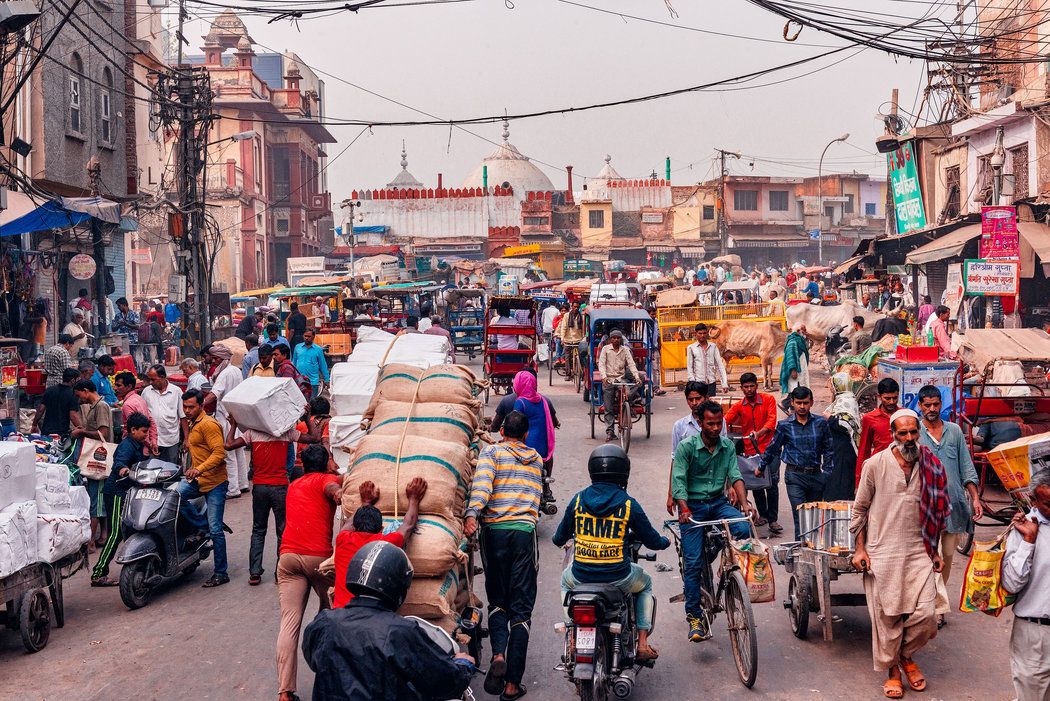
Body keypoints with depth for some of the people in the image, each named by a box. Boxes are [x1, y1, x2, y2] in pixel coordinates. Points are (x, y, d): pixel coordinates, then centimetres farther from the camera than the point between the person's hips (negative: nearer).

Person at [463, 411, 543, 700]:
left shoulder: (491, 452, 4)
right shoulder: (537, 459, 16)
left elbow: (482, 482, -15)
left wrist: (472, 514, -25)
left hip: (494, 530, -1)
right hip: (525, 530, 1)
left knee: (497, 600, 15)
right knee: (521, 607, 2)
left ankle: (498, 655, -11)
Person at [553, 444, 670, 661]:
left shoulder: (578, 499, 0)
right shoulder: (629, 504, -7)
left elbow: (560, 538, 10)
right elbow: (651, 540, 1)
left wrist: (558, 539, 36)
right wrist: (665, 542, 25)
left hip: (581, 576, 2)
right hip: (618, 577, -2)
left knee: (565, 582, 38)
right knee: (645, 584, 31)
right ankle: (642, 645, 22)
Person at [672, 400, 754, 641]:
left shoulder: (728, 447, 2)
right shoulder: (686, 446, -10)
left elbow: (735, 475, -4)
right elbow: (679, 480, -16)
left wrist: (743, 502, -22)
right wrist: (684, 509, -31)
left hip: (718, 502, 3)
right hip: (692, 505, -3)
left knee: (743, 529, -27)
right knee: (693, 562, -6)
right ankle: (695, 616, 2)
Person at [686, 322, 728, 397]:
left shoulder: (713, 347, 10)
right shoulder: (691, 348, 5)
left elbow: (720, 365, 7)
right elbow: (689, 368, 4)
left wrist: (724, 383, -2)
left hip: (711, 382, 2)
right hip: (698, 382, -2)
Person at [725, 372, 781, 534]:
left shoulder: (768, 399, 0)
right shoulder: (738, 406, 6)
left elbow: (771, 420, -11)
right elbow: (724, 422, -2)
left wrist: (759, 433, -28)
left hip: (769, 447, -3)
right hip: (750, 450, 3)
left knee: (772, 483, -8)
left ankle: (772, 519, -4)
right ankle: (763, 515, 25)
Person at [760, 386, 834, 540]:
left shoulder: (821, 423, 4)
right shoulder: (784, 425, 0)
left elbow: (828, 450, 9)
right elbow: (773, 449, 12)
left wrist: (828, 474, 4)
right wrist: (761, 467, 20)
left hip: (816, 475, 2)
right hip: (795, 476, -2)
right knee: (800, 518, -9)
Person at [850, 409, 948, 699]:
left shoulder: (931, 466, 3)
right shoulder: (875, 465, -5)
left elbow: (935, 513, 15)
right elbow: (860, 509, 3)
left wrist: (935, 551, 16)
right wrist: (860, 549, 0)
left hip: (919, 552, 2)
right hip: (882, 553, -2)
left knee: (925, 614, -5)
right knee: (887, 615, 4)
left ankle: (906, 655, 24)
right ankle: (892, 669, 24)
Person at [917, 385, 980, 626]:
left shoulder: (954, 431, 10)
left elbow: (966, 466, 11)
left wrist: (975, 498, 4)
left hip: (954, 502, 4)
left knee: (948, 556, 11)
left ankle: (936, 597, 27)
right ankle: (940, 606, -10)